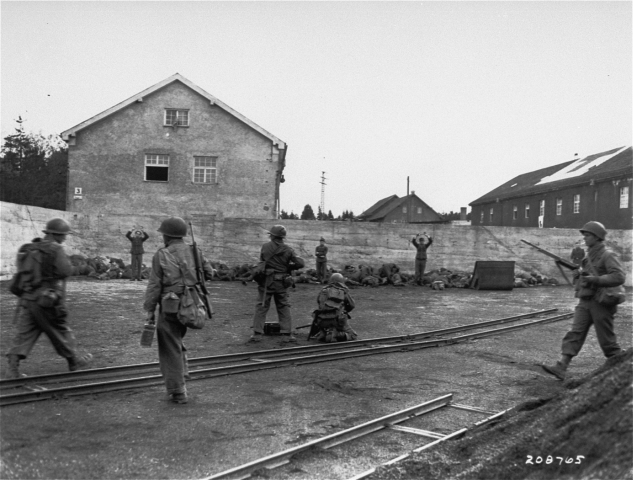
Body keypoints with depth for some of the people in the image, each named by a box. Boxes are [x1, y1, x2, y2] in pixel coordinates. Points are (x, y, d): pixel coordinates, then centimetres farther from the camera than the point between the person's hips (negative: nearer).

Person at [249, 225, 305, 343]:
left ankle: (257, 334, 3)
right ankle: (287, 334, 9)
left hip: (266, 281, -1)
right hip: (281, 283, 1)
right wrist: (289, 267, 10)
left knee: (261, 307, 5)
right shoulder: (288, 250, -1)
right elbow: (301, 263, -4)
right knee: (284, 308, 10)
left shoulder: (265, 247, -4)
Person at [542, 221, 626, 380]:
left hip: (601, 302, -7)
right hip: (585, 302, 7)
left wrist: (595, 279, -24)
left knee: (606, 339, 2)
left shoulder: (607, 256, -9)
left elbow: (619, 276, -21)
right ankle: (561, 367, -10)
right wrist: (578, 276, 1)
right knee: (575, 334, -4)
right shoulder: (588, 257, 15)